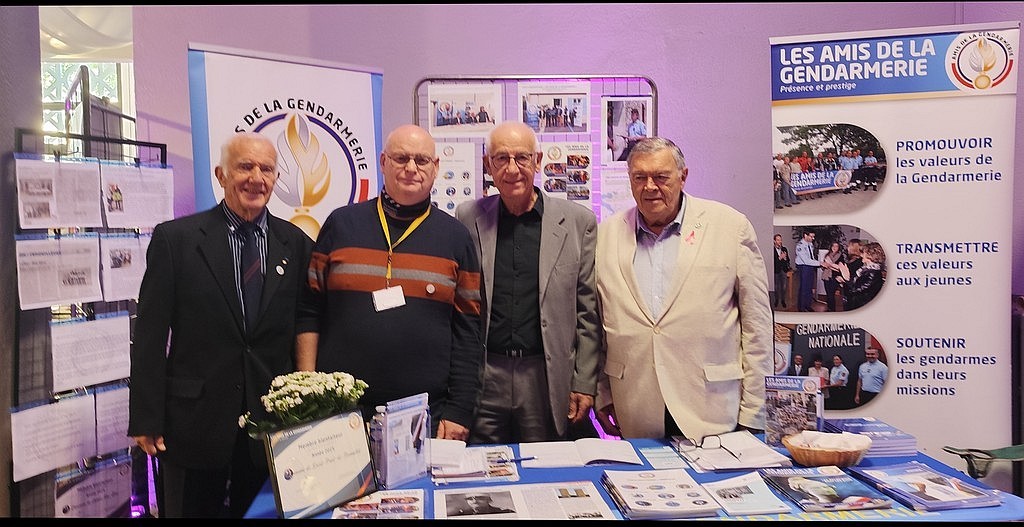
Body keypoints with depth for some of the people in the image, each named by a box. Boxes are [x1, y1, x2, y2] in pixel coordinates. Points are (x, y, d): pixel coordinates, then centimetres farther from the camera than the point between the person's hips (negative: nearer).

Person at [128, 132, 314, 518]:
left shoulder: (296, 244, 3)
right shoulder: (175, 239, -3)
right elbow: (150, 336, -3)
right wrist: (146, 419, -6)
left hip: (273, 419, 2)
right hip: (193, 423, -1)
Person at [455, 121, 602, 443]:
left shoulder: (578, 221, 1)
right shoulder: (468, 218, 4)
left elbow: (588, 312, 2)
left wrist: (584, 384, -1)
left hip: (548, 379, -1)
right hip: (483, 380, 1)